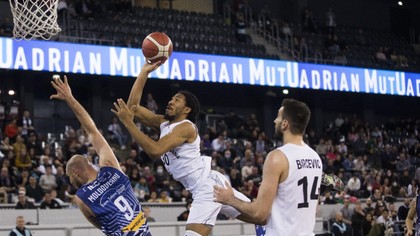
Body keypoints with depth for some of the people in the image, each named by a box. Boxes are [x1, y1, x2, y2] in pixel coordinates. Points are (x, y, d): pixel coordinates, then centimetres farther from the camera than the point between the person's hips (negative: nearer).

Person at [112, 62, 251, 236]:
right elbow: (133, 107, 5)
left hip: (207, 186, -10)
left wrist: (128, 123, -24)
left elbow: (155, 151, -26)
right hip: (206, 186, 10)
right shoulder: (163, 123, 12)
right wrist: (144, 72, 5)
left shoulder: (186, 127, -13)